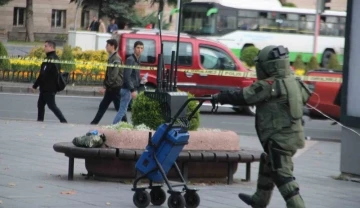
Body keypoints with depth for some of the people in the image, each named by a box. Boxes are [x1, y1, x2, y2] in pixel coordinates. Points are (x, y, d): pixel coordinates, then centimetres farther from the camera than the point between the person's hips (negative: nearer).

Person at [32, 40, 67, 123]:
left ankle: (63, 121, -7)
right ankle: (40, 121, 17)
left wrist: (35, 85, -16)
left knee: (51, 105, -6)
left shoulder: (50, 59, -19)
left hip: (48, 88, -10)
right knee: (40, 104, 14)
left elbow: (43, 74, -22)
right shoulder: (55, 58, 12)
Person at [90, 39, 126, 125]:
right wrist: (105, 86, 16)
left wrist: (106, 86, -21)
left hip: (116, 87, -10)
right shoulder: (111, 58, 13)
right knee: (103, 106, 12)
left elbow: (114, 76, -23)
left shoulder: (116, 59, -17)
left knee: (119, 108, -4)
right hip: (111, 88, 10)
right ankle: (94, 123, 17)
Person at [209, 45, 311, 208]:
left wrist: (219, 97, -1)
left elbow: (242, 97, -13)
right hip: (293, 135, 10)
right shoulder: (294, 82, 6)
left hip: (279, 139, -10)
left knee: (283, 176, -8)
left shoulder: (269, 86, -17)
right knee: (267, 165, 27)